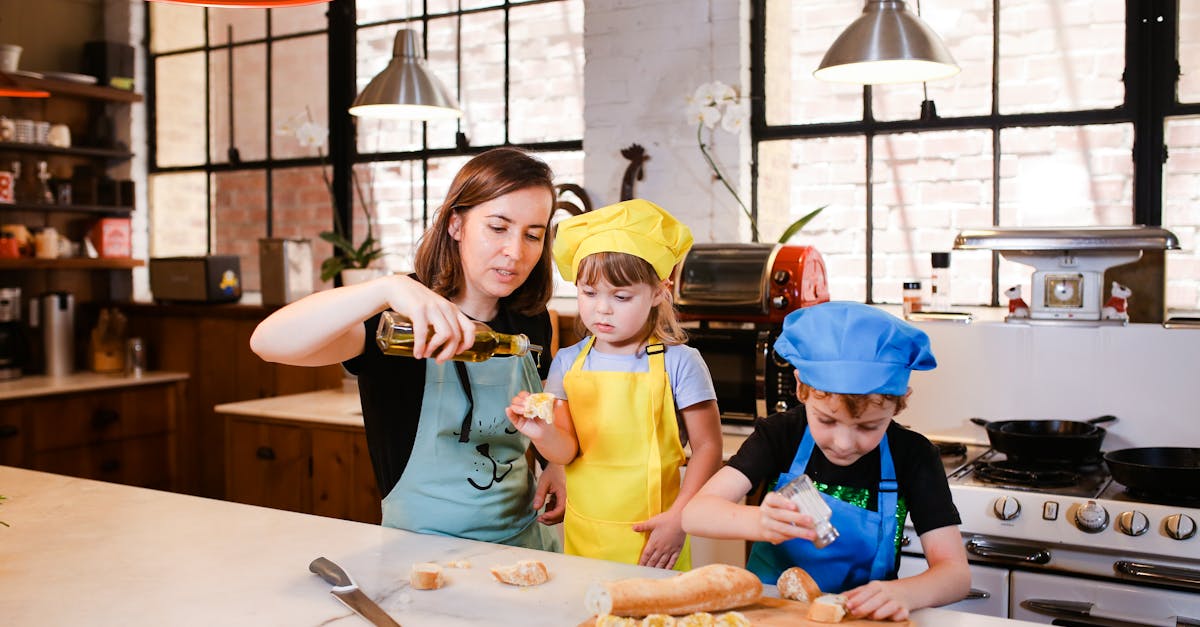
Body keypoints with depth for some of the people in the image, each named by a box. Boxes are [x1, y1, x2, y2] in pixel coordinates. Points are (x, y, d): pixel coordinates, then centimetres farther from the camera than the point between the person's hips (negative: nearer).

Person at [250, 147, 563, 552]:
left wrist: (557, 463, 2)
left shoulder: (533, 323, 3)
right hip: (419, 548, -4)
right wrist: (388, 288, -42)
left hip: (524, 539, 5)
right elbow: (268, 342, -30)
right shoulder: (400, 321, -14)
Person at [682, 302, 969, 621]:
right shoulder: (780, 434, -8)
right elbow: (694, 513, -17)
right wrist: (758, 522, -37)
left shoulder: (913, 455, -7)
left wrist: (903, 593, -30)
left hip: (862, 616, 0)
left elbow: (955, 571, -9)